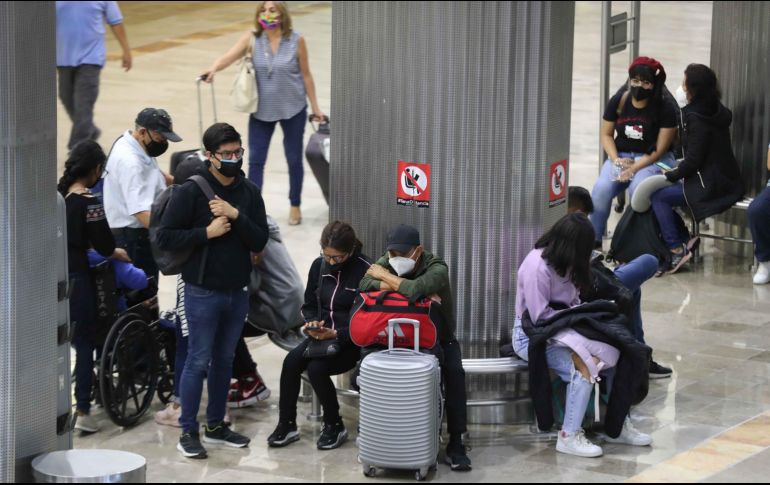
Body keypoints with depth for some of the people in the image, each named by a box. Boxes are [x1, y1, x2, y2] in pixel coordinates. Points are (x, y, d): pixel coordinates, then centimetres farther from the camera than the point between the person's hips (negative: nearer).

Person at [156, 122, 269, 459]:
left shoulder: (249, 193, 5)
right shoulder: (191, 192, -9)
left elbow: (259, 242, -2)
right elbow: (164, 238, -12)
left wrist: (236, 216, -17)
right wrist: (207, 233, -19)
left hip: (237, 292, 5)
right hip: (203, 292, -5)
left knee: (224, 360, 14)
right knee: (199, 361, -3)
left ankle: (216, 426, 24)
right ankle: (188, 432, 4)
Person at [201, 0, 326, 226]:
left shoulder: (296, 41, -10)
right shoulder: (252, 39, -9)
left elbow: (306, 75, -2)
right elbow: (229, 56, -24)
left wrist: (315, 107, 3)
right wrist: (213, 69, -45)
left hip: (293, 109, -1)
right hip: (262, 110, 1)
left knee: (294, 159, 11)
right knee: (255, 160, -1)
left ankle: (295, 206, 29)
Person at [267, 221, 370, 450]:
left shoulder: (364, 270, -13)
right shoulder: (319, 266, 6)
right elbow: (309, 305, 17)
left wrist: (337, 334, -22)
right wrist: (312, 323, -5)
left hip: (350, 341, -6)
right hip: (321, 335, 6)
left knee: (316, 367, -28)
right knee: (291, 361, -21)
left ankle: (334, 426, -6)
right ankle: (286, 425, -10)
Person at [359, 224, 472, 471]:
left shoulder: (437, 268, -22)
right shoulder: (388, 261, -7)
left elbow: (413, 289, -42)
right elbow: (364, 284, -25)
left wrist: (385, 276, -24)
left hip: (438, 337, -3)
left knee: (454, 372, -30)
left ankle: (455, 443, -26)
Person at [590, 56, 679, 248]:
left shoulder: (665, 109, -10)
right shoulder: (618, 101, 1)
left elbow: (660, 149, -11)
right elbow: (606, 134, 8)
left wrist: (634, 168, -21)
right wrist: (616, 160, -9)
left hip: (653, 160, -3)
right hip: (621, 155, 3)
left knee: (638, 188, -36)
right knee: (601, 189, -26)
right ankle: (593, 240, -16)